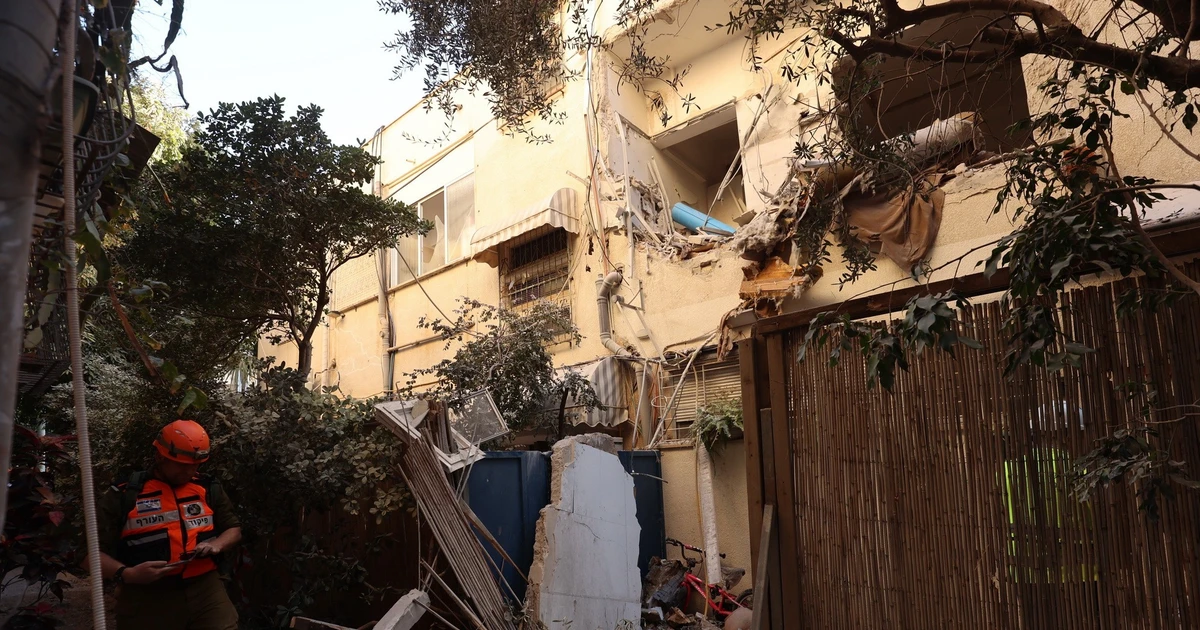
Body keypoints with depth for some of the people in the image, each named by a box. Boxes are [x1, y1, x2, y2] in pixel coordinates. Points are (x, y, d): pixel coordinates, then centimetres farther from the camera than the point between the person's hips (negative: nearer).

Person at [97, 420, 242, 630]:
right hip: (147, 598, -2)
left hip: (206, 591, 3)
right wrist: (126, 574, -18)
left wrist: (216, 545, -1)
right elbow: (94, 551, 0)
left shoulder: (209, 490, 13)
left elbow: (234, 529, 21)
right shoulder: (124, 496, 2)